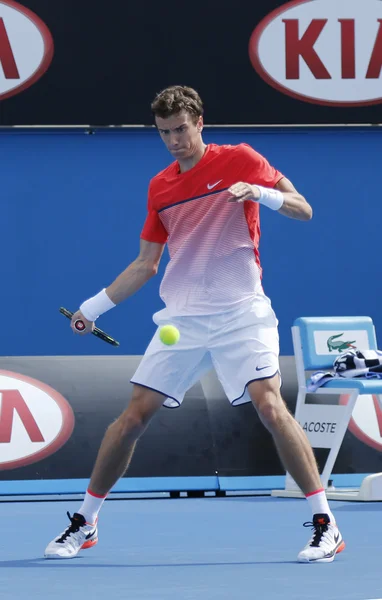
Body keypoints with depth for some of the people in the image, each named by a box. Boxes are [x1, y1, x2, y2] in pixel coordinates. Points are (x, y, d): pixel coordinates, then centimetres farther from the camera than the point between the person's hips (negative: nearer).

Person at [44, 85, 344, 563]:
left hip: (241, 312, -4)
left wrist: (261, 193, -23)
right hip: (182, 318, 4)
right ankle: (84, 523, 13)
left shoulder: (239, 160, 0)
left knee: (269, 404, -20)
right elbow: (145, 263, 19)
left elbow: (304, 210, -3)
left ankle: (324, 524, -13)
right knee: (135, 413, 0)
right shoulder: (159, 187, 13)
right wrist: (96, 305, 11)